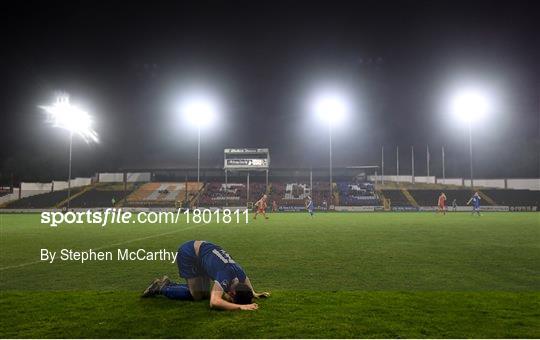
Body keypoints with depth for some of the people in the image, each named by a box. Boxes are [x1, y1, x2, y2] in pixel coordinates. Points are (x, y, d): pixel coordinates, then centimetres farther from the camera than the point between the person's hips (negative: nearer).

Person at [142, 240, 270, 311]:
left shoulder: (240, 274, -9)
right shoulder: (225, 277, -33)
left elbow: (246, 281, 17)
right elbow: (214, 302, -48)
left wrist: (253, 294, 2)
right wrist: (240, 306, -45)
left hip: (201, 250, 8)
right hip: (188, 253, -8)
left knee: (204, 293, 5)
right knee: (197, 296, -9)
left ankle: (168, 284, 20)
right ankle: (160, 288, 6)